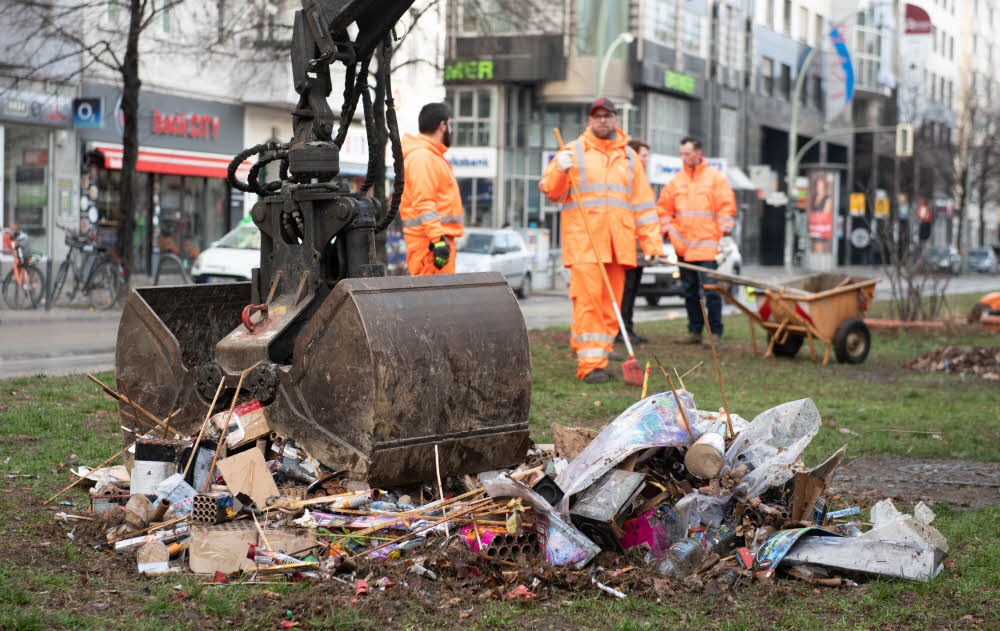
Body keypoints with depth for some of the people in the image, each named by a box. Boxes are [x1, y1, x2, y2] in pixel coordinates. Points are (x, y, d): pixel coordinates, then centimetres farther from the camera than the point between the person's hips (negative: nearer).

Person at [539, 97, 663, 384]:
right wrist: (559, 170, -21)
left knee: (611, 304, 4)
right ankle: (589, 365, -11)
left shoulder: (629, 156, 18)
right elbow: (550, 191, 1)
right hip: (583, 241, -4)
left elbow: (643, 202, 18)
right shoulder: (573, 151, 7)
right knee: (588, 301, -11)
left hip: (618, 243, 4)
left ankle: (599, 357, 10)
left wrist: (652, 243, 10)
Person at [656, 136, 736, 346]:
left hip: (707, 245, -4)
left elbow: (726, 208, -1)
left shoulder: (715, 178, 1)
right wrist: (668, 234, 6)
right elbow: (664, 210, 17)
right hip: (683, 247, 5)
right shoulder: (675, 180, 12)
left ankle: (715, 333, -3)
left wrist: (725, 237, -9)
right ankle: (694, 331, 15)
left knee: (711, 289, -10)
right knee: (690, 291, 8)